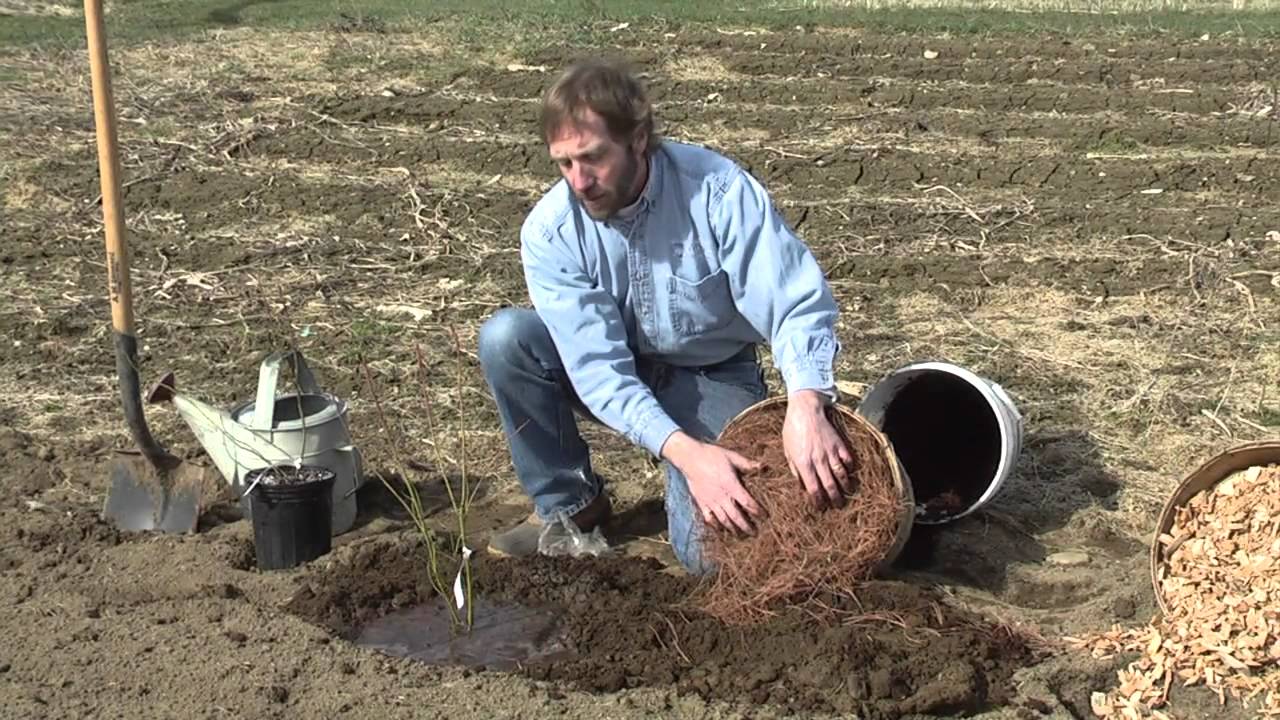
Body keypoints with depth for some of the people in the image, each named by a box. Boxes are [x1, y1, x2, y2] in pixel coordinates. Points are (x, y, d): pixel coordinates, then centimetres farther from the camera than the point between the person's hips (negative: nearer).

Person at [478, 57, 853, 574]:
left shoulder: (720, 191, -24)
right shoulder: (550, 232, -20)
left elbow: (798, 306, -25)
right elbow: (598, 366, -25)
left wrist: (806, 402, -46)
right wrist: (685, 451, -39)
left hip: (711, 378, -2)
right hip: (610, 377, 3)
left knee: (711, 551, -24)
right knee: (505, 337, -26)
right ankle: (569, 502, -6)